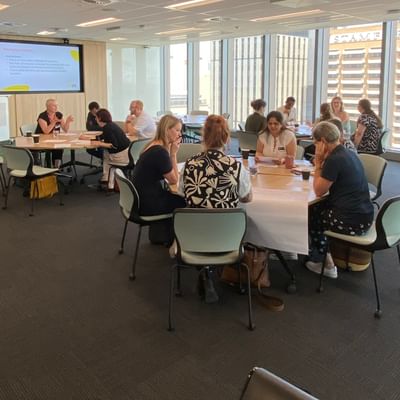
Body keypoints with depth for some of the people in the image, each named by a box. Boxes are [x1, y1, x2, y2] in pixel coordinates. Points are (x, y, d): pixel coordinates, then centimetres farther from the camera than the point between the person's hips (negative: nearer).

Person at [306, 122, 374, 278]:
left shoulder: (334, 159, -19)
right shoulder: (349, 154, 9)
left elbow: (319, 191, -9)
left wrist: (318, 163, -5)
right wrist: (323, 163, 10)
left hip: (351, 221, -8)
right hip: (364, 216, 8)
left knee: (309, 215, 16)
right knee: (316, 208, 24)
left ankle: (326, 263, 29)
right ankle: (323, 258, 31)